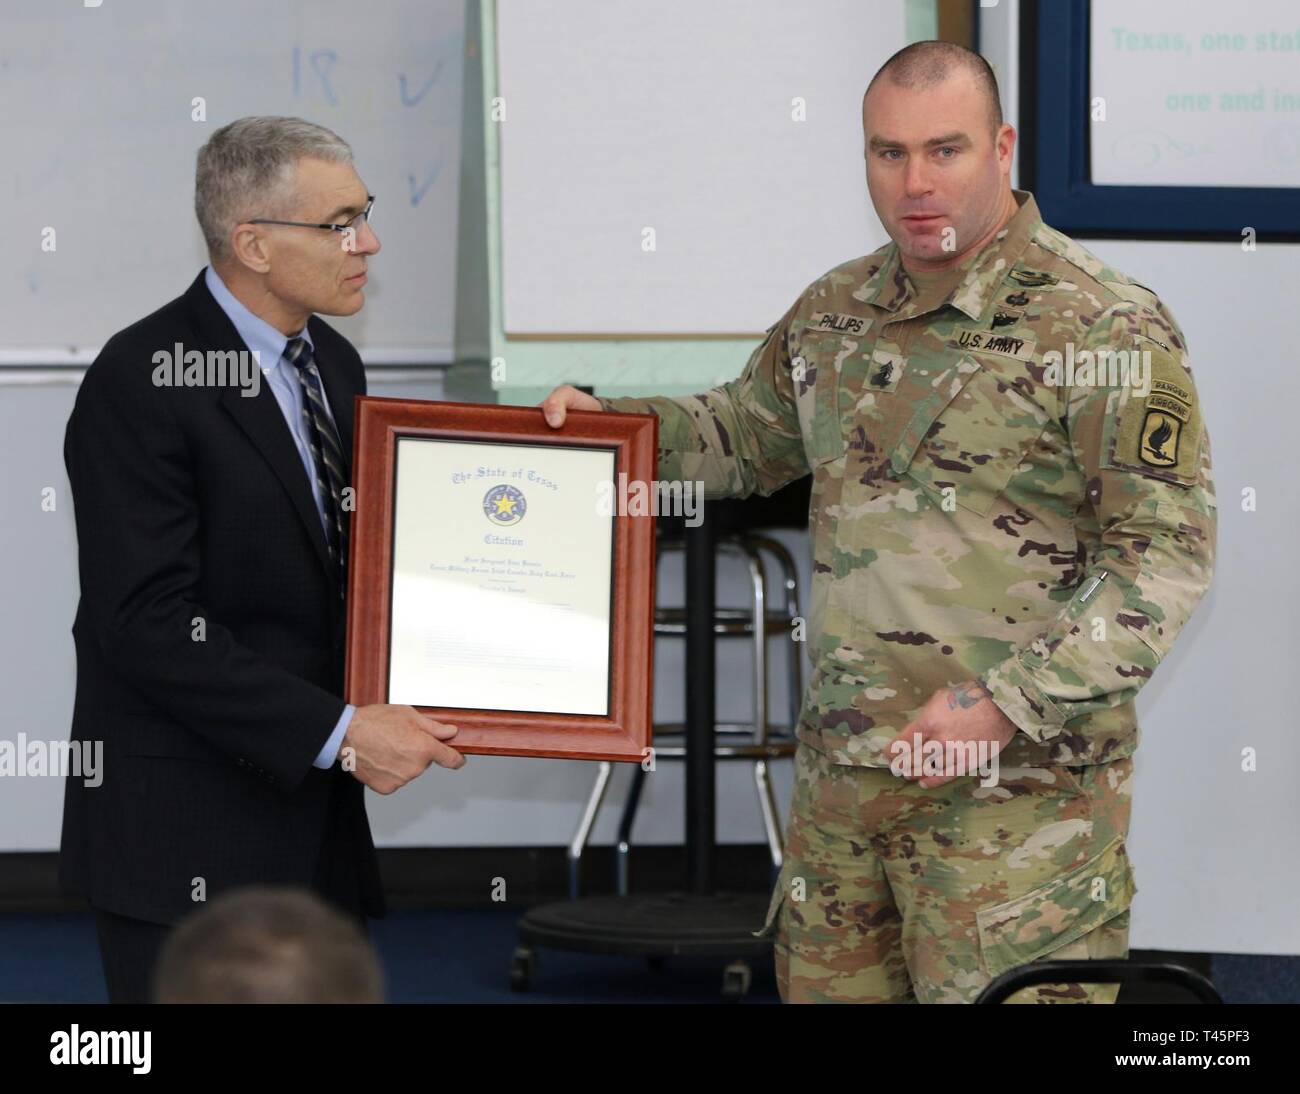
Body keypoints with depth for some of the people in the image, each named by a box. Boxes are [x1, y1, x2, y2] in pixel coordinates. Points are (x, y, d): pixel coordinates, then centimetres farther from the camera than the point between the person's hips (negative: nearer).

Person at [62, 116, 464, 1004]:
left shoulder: (333, 363, 12)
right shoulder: (141, 382, -15)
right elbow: (149, 625, -20)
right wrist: (338, 732, -22)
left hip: (313, 826, 8)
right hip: (184, 844, -8)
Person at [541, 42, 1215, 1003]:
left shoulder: (1106, 327, -10)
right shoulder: (834, 313, 11)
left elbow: (1166, 555, -14)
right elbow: (743, 435, 28)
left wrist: (1005, 703, -21)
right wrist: (604, 421, 10)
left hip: (1019, 784, -7)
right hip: (843, 769, 7)